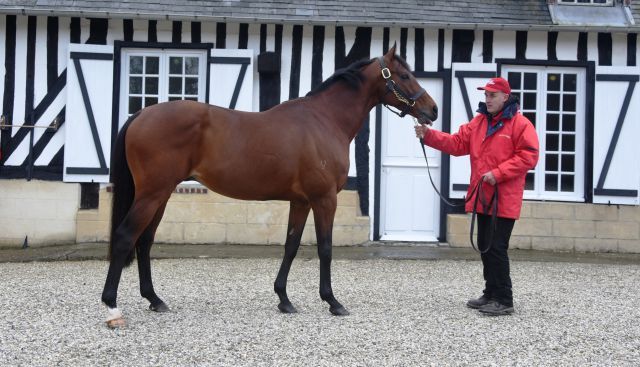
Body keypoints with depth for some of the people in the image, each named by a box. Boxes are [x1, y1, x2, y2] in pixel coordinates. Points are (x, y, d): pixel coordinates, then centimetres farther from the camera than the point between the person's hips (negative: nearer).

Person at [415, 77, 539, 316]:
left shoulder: (520, 124, -8)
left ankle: (504, 300, 3)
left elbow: (528, 156, -15)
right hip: (482, 197, 8)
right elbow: (457, 143, 8)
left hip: (504, 200, -8)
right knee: (485, 247, 14)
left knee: (497, 249, -7)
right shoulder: (479, 122, 13)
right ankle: (491, 294, 26)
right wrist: (429, 135, -6)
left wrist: (498, 174, -20)